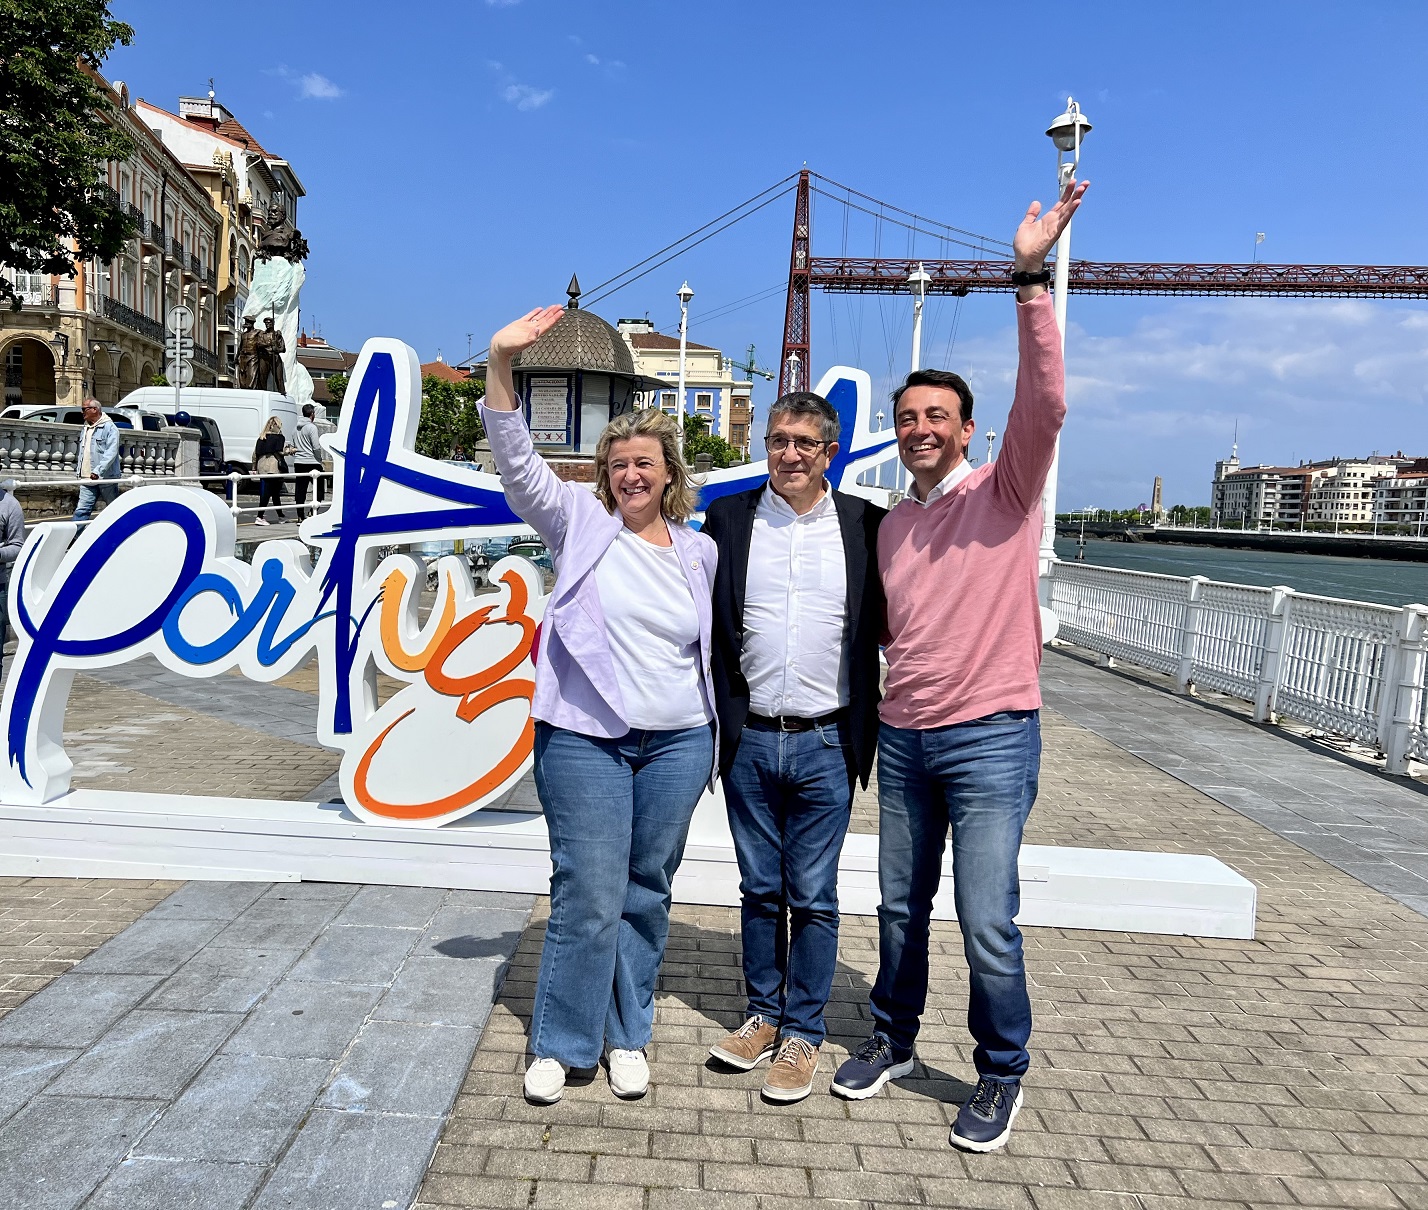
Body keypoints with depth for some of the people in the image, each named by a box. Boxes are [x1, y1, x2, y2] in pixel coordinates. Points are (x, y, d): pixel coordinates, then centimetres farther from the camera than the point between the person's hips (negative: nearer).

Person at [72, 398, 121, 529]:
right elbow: (82, 452, 23)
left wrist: (98, 470, -27)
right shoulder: (85, 428, 16)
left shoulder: (110, 427, -9)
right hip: (87, 479, 6)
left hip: (106, 478, -6)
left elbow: (111, 453, -19)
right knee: (82, 509, -2)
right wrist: (78, 470, 14)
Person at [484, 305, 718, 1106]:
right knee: (589, 898, -3)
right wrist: (502, 362, -23)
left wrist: (716, 738, 15)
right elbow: (516, 459, -11)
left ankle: (628, 1036, 28)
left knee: (647, 896, 11)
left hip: (678, 743, 3)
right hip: (585, 740, -3)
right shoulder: (581, 523, 1)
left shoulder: (699, 551, 9)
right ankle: (560, 1043, 17)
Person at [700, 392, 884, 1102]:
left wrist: (866, 737, 0)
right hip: (750, 742, 2)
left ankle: (803, 1034, 24)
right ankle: (762, 1015, 32)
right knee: (759, 890, 14)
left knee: (813, 898, 7)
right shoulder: (728, 520, 2)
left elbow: (887, 625, 4)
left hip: (825, 746, -1)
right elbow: (700, 623, 5)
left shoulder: (865, 525, -1)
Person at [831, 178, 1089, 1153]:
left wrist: (1032, 279, -27)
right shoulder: (892, 526, 12)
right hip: (903, 737, 6)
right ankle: (893, 1041, 36)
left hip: (989, 738, -5)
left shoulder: (1006, 493, -4)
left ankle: (1002, 1076, 20)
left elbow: (1045, 400, -21)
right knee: (901, 907, 16)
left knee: (988, 925, -3)